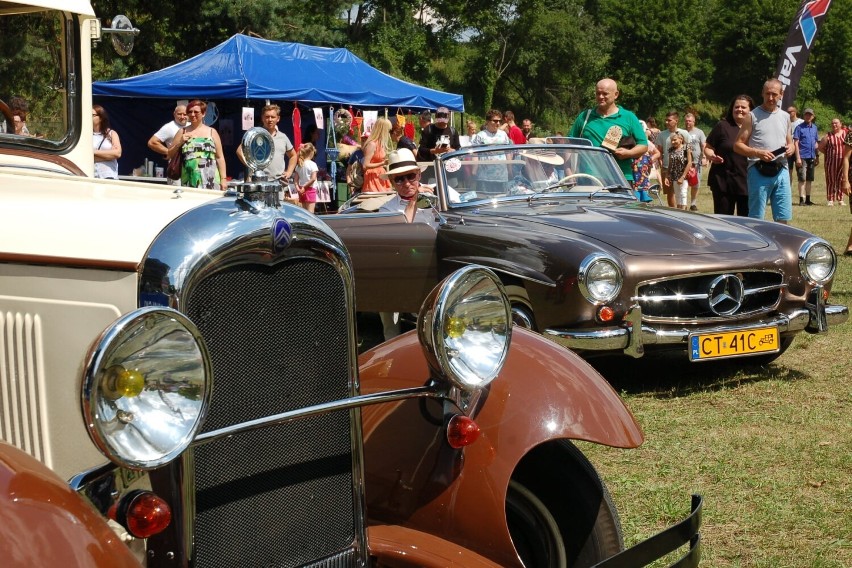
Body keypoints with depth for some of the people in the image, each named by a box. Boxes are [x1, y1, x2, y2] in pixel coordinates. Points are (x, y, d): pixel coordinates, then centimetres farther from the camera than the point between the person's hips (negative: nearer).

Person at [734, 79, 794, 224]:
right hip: (759, 172, -4)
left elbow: (790, 143, 24)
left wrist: (791, 148, 0)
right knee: (756, 218, -2)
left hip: (781, 171, 4)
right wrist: (758, 153, -17)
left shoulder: (785, 117, 15)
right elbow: (738, 145, -2)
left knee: (783, 218, 4)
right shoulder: (752, 116, 1)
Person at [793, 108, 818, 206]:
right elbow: (796, 143, -9)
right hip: (802, 157, -6)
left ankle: (808, 199, 17)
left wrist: (817, 156, 15)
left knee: (809, 179, 10)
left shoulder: (814, 127, 12)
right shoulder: (799, 127, -5)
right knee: (802, 179, -6)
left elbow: (816, 143, 18)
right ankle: (801, 199, -4)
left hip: (811, 157, 6)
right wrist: (798, 157, -16)